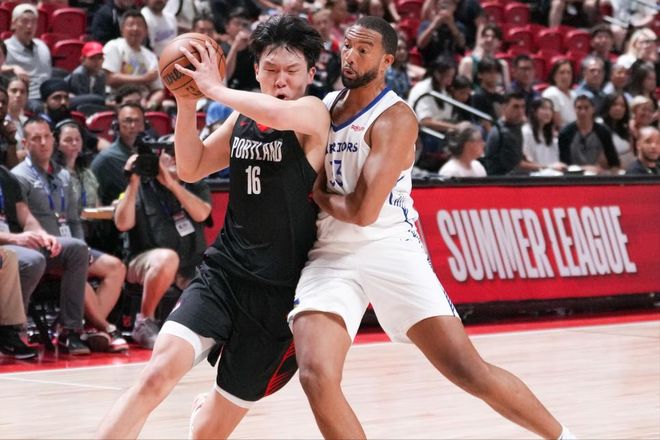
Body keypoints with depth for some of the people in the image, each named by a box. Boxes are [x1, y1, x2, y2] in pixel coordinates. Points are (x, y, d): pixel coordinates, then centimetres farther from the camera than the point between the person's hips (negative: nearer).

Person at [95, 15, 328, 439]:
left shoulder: (314, 114, -10)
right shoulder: (242, 119, 8)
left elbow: (281, 114, -33)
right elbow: (191, 169, 16)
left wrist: (215, 89, -21)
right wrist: (187, 103, 1)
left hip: (279, 292, -4)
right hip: (223, 274, 4)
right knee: (157, 375, -24)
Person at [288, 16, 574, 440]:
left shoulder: (395, 118, -9)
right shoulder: (323, 106, 12)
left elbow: (363, 211, -16)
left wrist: (318, 195, 1)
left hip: (391, 249, -5)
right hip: (331, 256, 5)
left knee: (470, 372, -8)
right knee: (317, 377, -20)